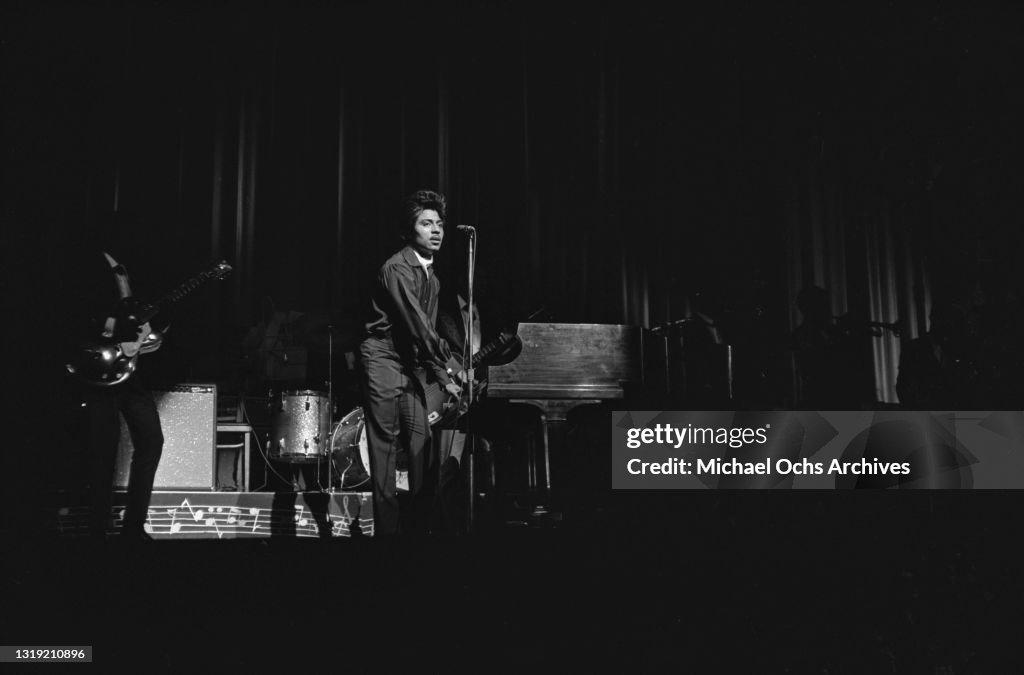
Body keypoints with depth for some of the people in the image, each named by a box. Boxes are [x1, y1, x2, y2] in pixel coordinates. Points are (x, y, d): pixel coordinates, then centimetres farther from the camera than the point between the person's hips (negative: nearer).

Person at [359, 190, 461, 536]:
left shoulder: (432, 277, 13)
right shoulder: (396, 268, -14)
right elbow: (416, 323, -20)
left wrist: (443, 377, 8)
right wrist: (448, 362, -19)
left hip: (411, 364, 8)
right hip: (383, 361, -8)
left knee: (421, 443, 3)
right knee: (385, 445, -6)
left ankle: (419, 522, 10)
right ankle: (387, 527, -2)